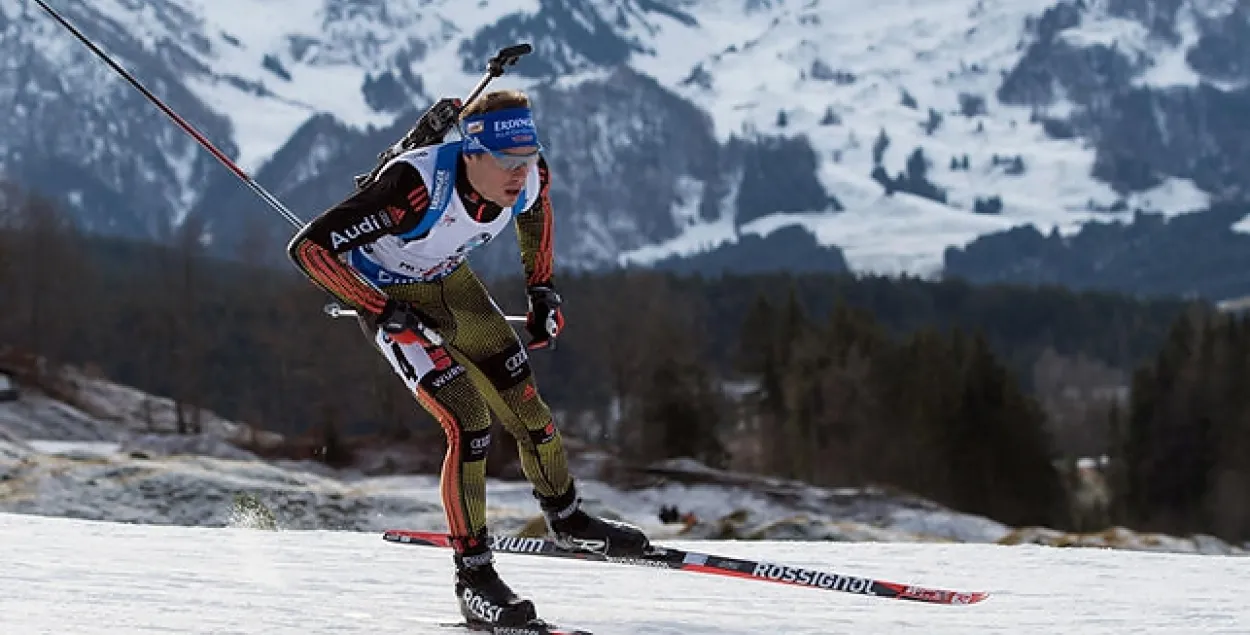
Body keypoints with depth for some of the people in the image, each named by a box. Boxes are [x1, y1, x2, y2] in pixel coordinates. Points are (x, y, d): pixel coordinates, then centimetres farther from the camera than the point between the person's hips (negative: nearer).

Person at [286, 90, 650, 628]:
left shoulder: (529, 179, -22)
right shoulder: (417, 188, -40)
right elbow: (308, 247, -37)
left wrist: (541, 288, 2)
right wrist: (384, 315, -36)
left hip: (451, 281, 6)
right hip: (390, 296, -6)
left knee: (525, 403, 8)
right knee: (469, 421, -18)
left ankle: (566, 518, 35)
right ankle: (473, 576, -6)